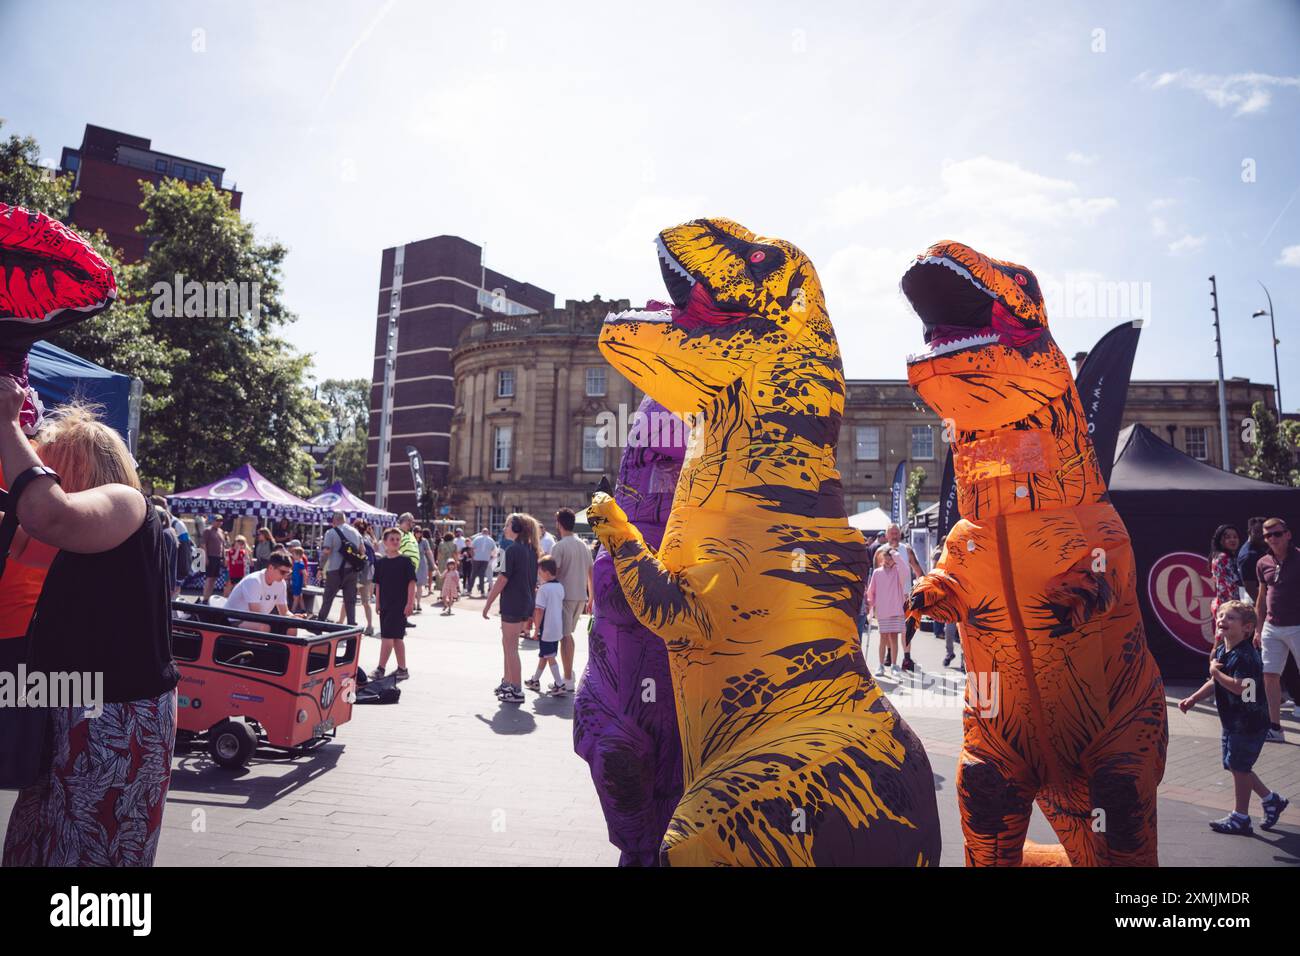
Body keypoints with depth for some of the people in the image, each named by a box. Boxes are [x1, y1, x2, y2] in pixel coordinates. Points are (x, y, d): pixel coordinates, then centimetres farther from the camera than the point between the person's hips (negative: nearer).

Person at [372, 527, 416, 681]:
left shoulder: (405, 561, -6)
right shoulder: (380, 562, 7)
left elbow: (411, 582, -8)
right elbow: (378, 584, 12)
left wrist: (409, 603, -13)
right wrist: (377, 603, 9)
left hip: (400, 605, -5)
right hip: (385, 605, 5)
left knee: (388, 636, -8)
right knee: (396, 637, 11)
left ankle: (381, 668, -2)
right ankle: (402, 669, 19)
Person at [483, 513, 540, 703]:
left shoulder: (513, 549, -15)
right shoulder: (531, 550, 10)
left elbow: (502, 579, -16)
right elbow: (534, 579, 15)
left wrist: (488, 603, -10)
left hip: (512, 604, -8)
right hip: (526, 603, 8)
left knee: (511, 647, 0)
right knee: (508, 643, 20)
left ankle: (516, 691, 4)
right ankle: (507, 682, 29)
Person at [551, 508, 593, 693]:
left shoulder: (559, 547, -11)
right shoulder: (584, 545, 11)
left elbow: (553, 574, -16)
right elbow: (591, 574, 13)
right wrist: (591, 599, 19)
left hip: (564, 596, -7)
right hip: (581, 596, 7)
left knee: (565, 636, -1)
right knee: (568, 634, 21)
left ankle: (568, 681, 1)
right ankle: (569, 673, 28)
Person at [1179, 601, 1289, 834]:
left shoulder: (1245, 656, -23)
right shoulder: (1221, 651, 6)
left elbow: (1238, 686, -35)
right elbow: (1214, 683, 16)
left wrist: (1215, 671, -22)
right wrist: (1193, 699, 8)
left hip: (1249, 722, -9)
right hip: (1232, 720, 9)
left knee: (1239, 767, 1)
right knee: (1234, 765, 17)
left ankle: (1240, 817, 14)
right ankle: (1271, 800, 34)